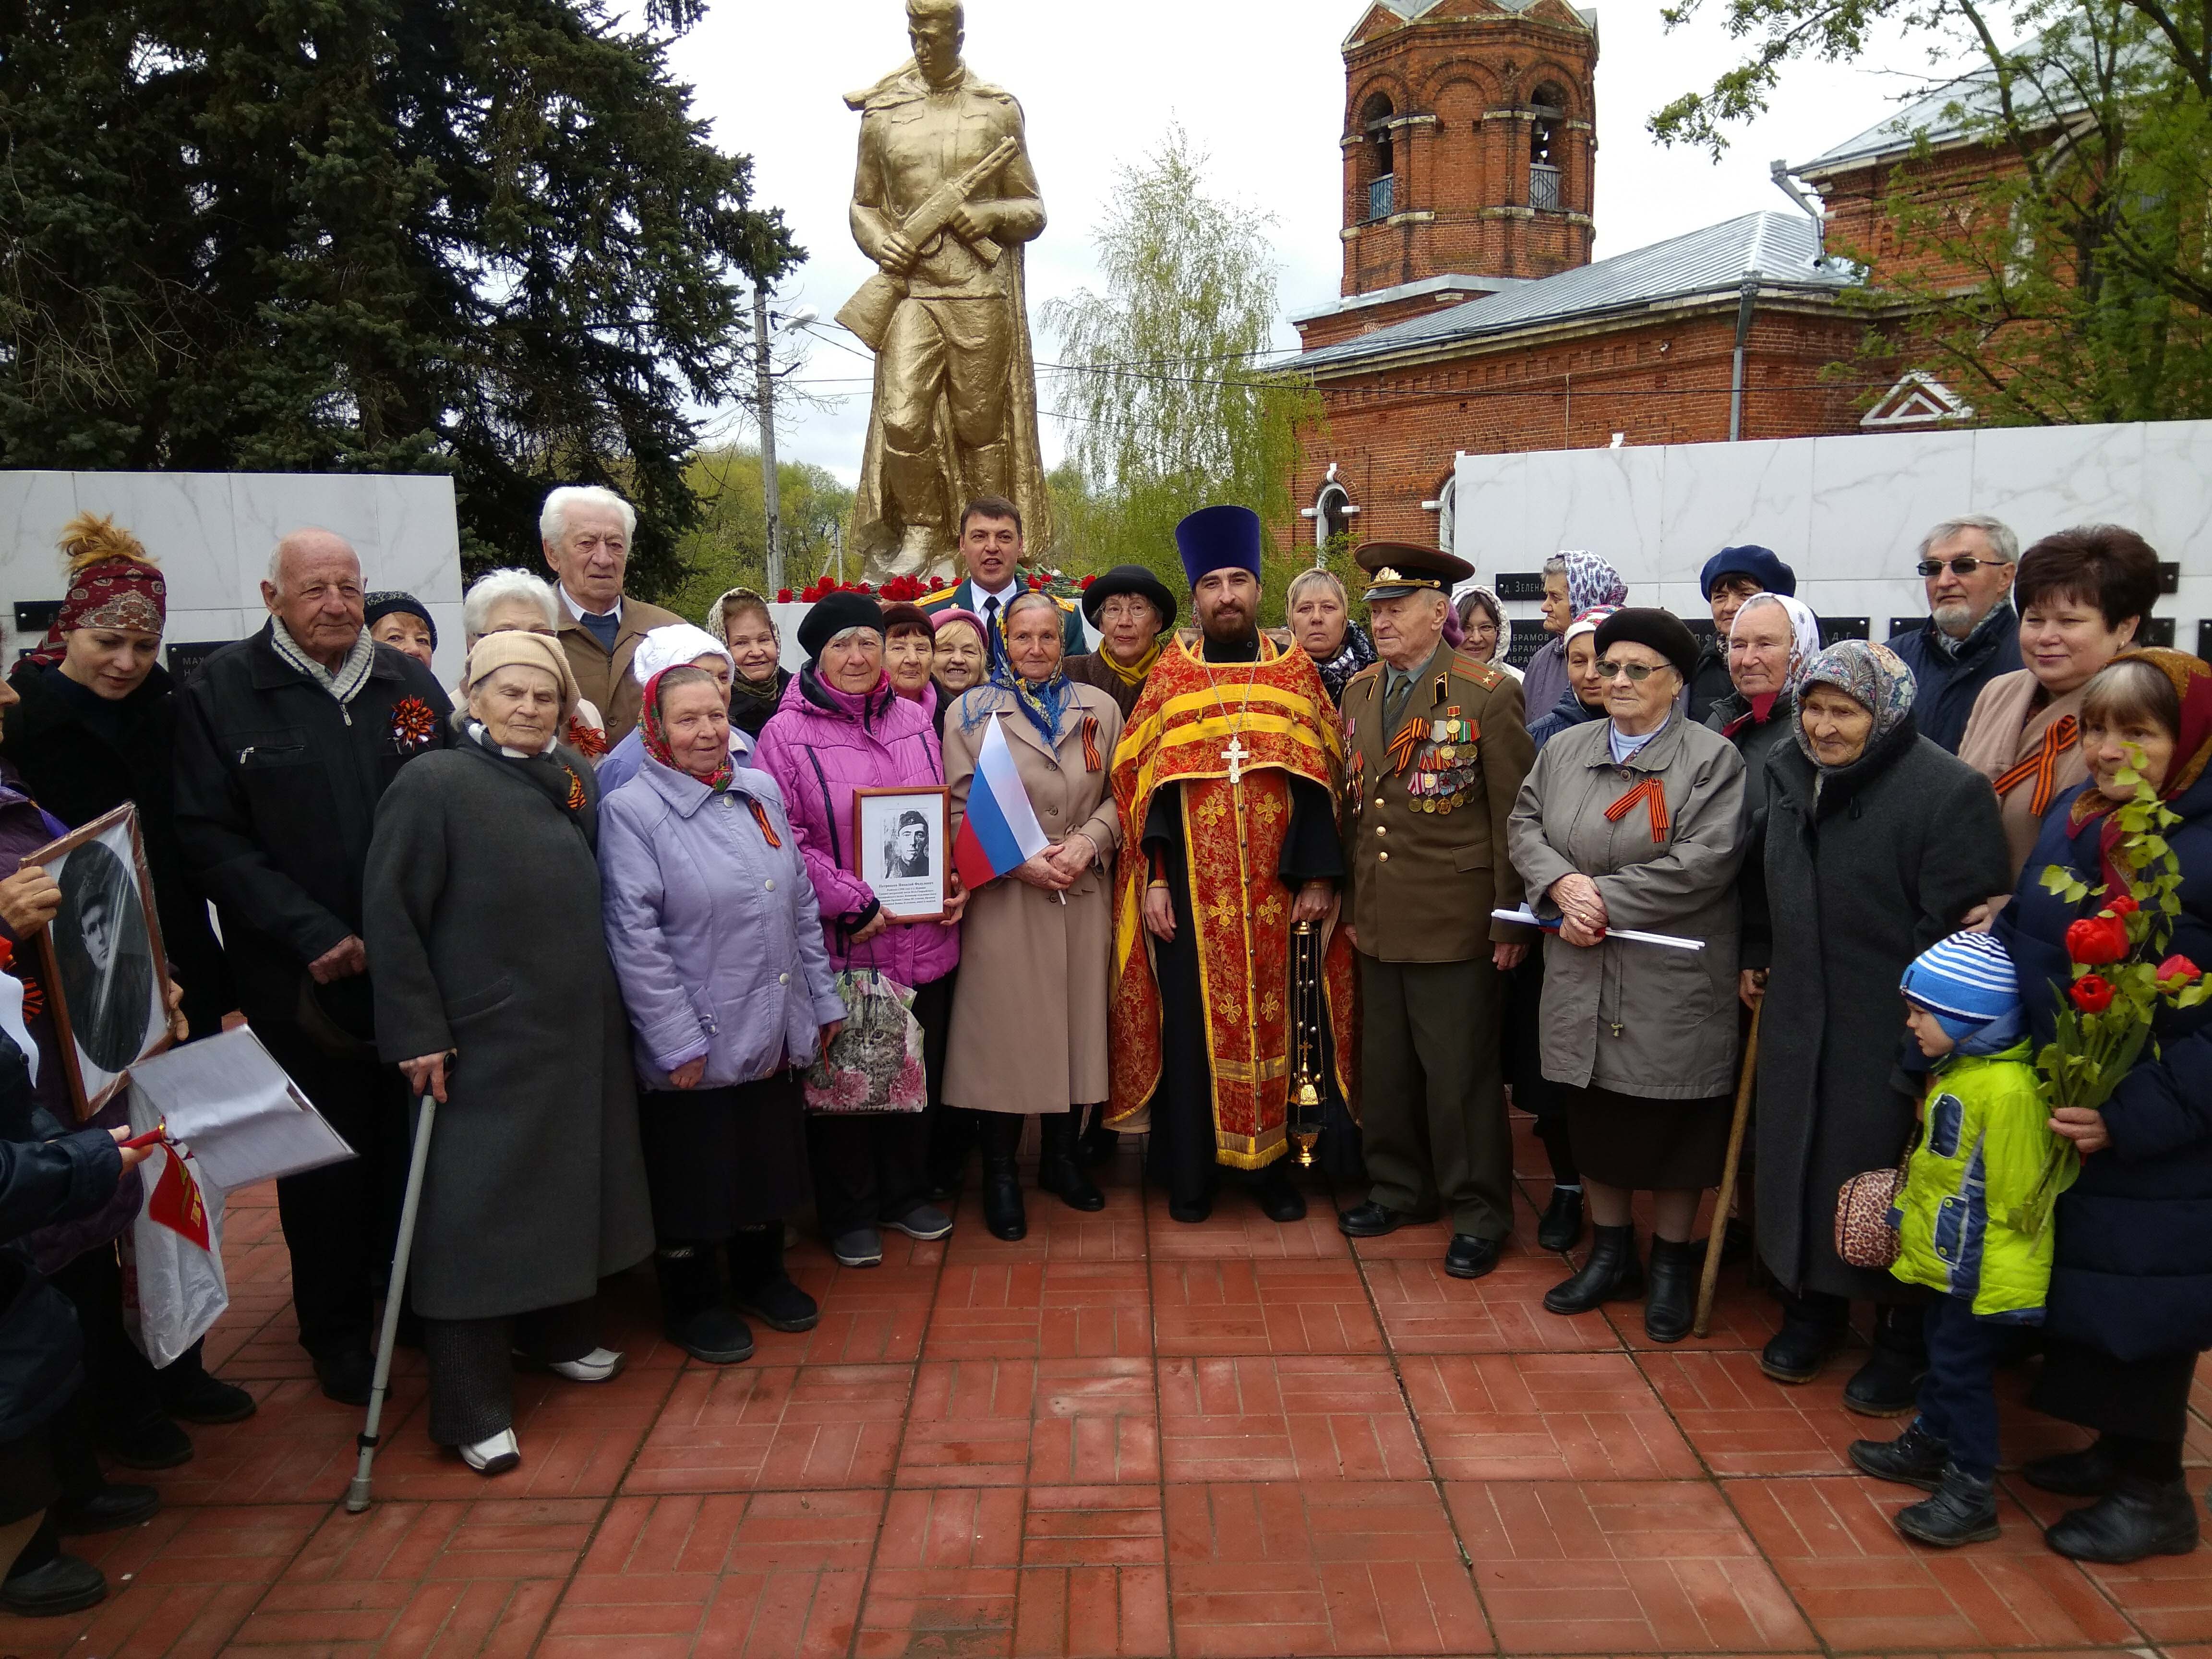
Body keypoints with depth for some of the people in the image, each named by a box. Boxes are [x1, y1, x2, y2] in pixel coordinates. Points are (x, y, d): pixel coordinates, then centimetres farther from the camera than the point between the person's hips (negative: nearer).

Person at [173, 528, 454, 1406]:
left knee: (416, 1141, 9)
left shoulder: (409, 683, 6)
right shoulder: (220, 691, -1)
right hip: (303, 978, -2)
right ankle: (335, 1327, 27)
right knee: (327, 1151, 9)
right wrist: (311, 933, -13)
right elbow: (210, 838, -6)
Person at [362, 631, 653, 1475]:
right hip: (481, 1041, -6)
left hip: (580, 1030, 6)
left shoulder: (578, 780, 6)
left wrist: (606, 1005, 11)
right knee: (476, 1209, 0)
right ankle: (471, 1406, 11)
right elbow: (391, 913, -12)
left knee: (568, 1184, 16)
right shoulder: (434, 784, -11)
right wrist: (419, 1031, -15)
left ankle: (559, 1329, 37)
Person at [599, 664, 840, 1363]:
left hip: (775, 1035, 6)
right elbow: (635, 938, -16)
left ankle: (762, 1275, 40)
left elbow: (803, 905, 12)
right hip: (696, 1046, -6)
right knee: (694, 1176, 9)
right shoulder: (630, 811, -11)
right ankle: (693, 1305, 30)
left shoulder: (760, 792, 7)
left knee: (770, 1159, 19)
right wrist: (678, 1042, -18)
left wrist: (822, 1000, 11)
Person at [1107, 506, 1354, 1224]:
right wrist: (1154, 880, -6)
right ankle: (1190, 1170, 18)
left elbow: (1322, 781, 2)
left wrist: (1318, 876, -6)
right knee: (1191, 1023, 5)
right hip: (1192, 891, 0)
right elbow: (1141, 783, 2)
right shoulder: (1168, 676, 5)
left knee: (1277, 1019, 7)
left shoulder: (1297, 672, 6)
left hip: (1279, 889, 1)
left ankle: (1272, 1162, 21)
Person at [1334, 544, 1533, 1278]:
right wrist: (1348, 899, 12)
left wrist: (1511, 919, -10)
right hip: (1379, 918, 6)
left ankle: (1479, 1213, 19)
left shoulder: (1490, 694, -9)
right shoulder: (1359, 691, 10)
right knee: (1386, 1066, 15)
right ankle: (1399, 1188, 33)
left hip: (1455, 920, -6)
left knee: (1460, 1073, 3)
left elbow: (1513, 816, -9)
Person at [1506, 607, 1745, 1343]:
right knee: (1594, 1118, 14)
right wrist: (1564, 884, -12)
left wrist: (1604, 897, -16)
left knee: (1670, 1126, 7)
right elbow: (1525, 825, 8)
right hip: (1582, 981, 4)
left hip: (1673, 984, -4)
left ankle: (1672, 1266, 26)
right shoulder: (1564, 749, 9)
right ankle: (1611, 1255, 31)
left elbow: (1704, 862, -16)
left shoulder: (1712, 758, -6)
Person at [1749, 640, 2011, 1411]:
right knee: (1798, 1159, 16)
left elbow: (1961, 934, -17)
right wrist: (1758, 959, 17)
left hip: (1894, 1035, -6)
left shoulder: (1950, 791, -16)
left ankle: (1906, 1339, 27)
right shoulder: (1787, 774, 6)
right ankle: (1812, 1309, 36)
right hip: (1799, 1022, 6)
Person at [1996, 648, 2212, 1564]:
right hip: (2059, 1123, 7)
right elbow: (2022, 939, 15)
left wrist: (2135, 1116, -22)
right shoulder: (2071, 818, 3)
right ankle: (2116, 1447, 40)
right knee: (2083, 1286, 19)